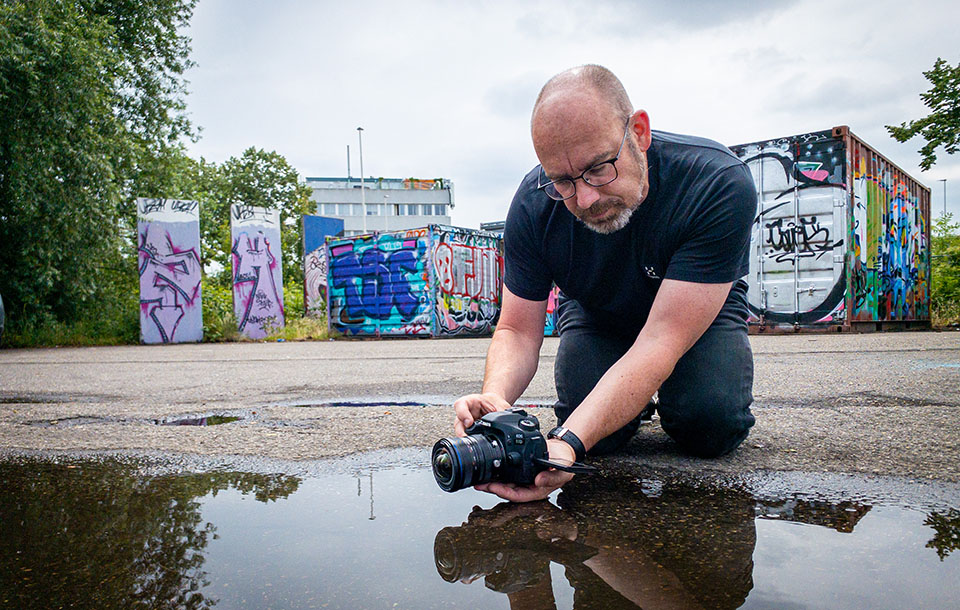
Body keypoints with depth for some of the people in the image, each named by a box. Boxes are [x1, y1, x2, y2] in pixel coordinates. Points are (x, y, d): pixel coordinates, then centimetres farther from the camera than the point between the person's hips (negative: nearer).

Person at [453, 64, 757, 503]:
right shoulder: (534, 204, -27)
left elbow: (661, 339, -42)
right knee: (596, 434, -20)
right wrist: (495, 396, -44)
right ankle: (633, 396, 14)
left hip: (701, 307, -1)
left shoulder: (720, 186, -37)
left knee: (710, 428, -26)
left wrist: (567, 442, -54)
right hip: (595, 312, 2)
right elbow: (518, 329, -20)